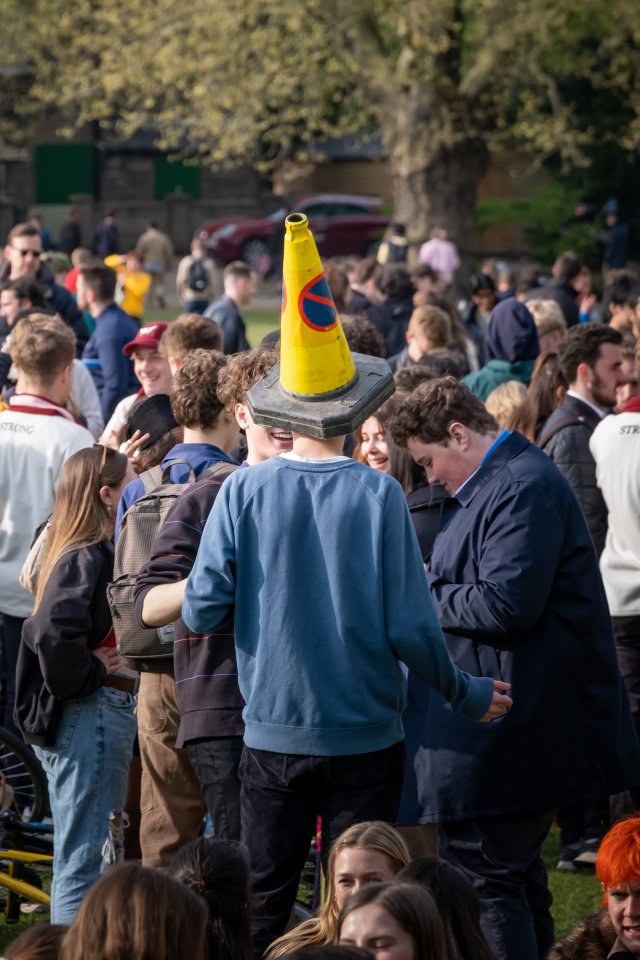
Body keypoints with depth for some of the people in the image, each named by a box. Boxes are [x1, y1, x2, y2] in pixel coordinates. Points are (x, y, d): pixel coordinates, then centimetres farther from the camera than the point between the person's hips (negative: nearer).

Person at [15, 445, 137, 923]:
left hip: (91, 717, 10)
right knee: (83, 864, -7)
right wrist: (87, 675, -16)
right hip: (94, 714, -10)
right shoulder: (88, 557, -16)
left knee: (79, 861, 16)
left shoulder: (83, 554, 14)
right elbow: (54, 632, -29)